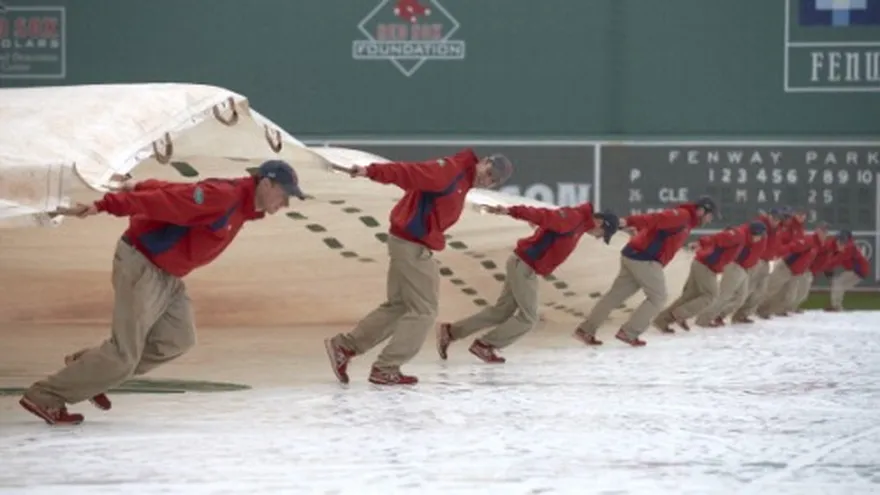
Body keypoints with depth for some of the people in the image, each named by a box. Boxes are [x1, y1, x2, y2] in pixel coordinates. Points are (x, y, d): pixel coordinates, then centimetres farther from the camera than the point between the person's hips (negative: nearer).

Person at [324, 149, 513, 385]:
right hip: (411, 246, -10)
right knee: (423, 310, -3)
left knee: (398, 305, 18)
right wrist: (372, 171, -36)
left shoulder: (461, 181, 16)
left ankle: (344, 346, 19)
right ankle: (385, 370, 1)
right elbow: (408, 172, -26)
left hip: (412, 245, 10)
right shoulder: (450, 171, -15)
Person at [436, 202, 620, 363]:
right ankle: (484, 345, 0)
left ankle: (450, 332, 12)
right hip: (524, 266, -10)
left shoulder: (578, 223, 14)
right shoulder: (574, 218, -16)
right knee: (528, 317, -5)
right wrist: (510, 211, -36)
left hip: (525, 266, 10)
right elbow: (544, 215, -27)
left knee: (501, 312, 11)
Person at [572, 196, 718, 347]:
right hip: (645, 260, -10)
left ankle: (586, 330, 10)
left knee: (616, 295, 10)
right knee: (657, 297, -1)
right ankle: (628, 333, -5)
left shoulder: (684, 220, 24)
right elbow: (656, 218, -25)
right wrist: (629, 222, -35)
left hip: (633, 256, 10)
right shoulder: (683, 216, -10)